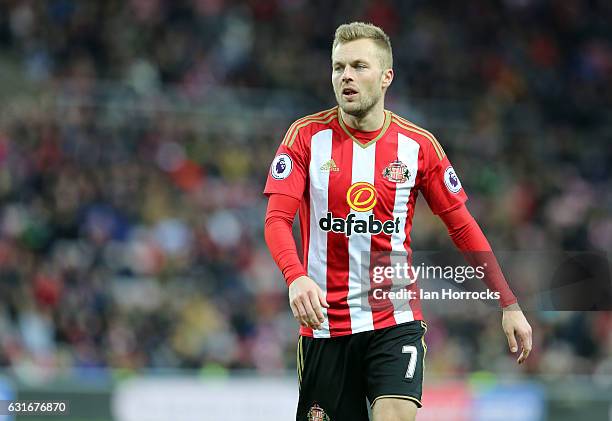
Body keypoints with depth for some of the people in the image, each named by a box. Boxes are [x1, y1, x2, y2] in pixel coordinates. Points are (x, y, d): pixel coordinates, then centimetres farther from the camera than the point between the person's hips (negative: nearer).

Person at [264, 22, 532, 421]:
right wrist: (296, 278, -30)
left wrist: (509, 304, 2)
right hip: (325, 322, 1)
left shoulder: (419, 145, 0)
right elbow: (277, 218, -10)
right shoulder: (307, 135, -3)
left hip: (396, 319, -1)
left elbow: (462, 226, 6)